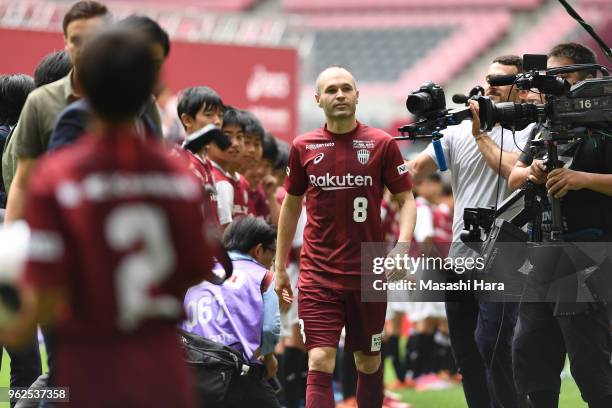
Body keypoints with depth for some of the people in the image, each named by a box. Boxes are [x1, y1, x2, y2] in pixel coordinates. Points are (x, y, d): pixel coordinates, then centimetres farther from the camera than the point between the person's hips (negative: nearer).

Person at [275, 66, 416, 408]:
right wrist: (280, 267, 15)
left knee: (369, 362, 12)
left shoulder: (382, 144, -1)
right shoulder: (303, 147, 4)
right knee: (320, 363, -12)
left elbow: (406, 199, 2)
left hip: (368, 274, 0)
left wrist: (401, 247, -15)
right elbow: (291, 205, 15)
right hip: (318, 274, 0)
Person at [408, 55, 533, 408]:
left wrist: (481, 133, -10)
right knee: (465, 352, 9)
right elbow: (415, 171, 6)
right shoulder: (458, 130, 13)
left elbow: (514, 171, -19)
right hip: (460, 258, 6)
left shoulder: (528, 131, -1)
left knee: (490, 344, -18)